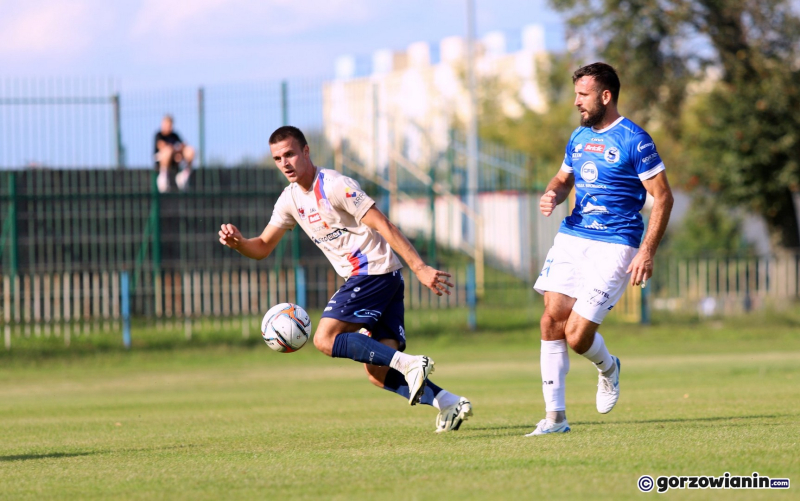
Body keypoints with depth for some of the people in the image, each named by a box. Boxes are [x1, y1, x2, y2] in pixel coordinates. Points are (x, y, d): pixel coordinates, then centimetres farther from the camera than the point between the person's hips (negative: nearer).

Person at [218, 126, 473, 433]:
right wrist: (237, 243, -5)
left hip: (376, 272, -8)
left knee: (325, 339, -18)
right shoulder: (291, 200, 12)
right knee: (377, 372, 0)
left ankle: (408, 364, -24)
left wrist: (419, 267, -21)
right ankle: (448, 403, -4)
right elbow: (263, 247, 18)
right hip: (360, 279, 8)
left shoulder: (335, 186, -13)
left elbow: (382, 225, -16)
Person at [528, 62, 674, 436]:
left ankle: (608, 369, 25)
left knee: (577, 335, -11)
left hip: (613, 247, -6)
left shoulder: (634, 140, -10)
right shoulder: (579, 137, 12)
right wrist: (552, 195, 2)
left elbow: (663, 197, -9)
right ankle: (554, 416, -1)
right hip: (571, 237, 7)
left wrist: (647, 252, -16)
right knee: (552, 319, -7)